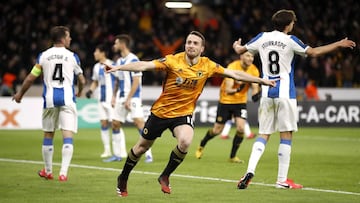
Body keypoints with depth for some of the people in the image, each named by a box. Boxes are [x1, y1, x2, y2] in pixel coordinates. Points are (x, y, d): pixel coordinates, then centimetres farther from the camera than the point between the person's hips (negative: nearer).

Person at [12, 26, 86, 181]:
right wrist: (79, 92, 31)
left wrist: (20, 94, 21)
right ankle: (63, 172, -14)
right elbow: (82, 81, 8)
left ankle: (48, 171, 25)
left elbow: (30, 78, 6)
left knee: (48, 135, 15)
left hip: (50, 98, 2)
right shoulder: (72, 56, 1)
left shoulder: (43, 56, 4)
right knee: (67, 136, -5)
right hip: (67, 98, -2)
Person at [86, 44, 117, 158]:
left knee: (114, 123, -7)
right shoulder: (96, 67, 12)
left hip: (111, 98, -7)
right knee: (103, 124, 5)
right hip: (101, 99, 7)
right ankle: (107, 150, 11)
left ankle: (117, 150, -2)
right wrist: (91, 90, 4)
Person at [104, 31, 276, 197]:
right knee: (142, 147, 11)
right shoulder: (173, 61, -15)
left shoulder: (207, 66, -7)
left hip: (183, 114, 1)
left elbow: (234, 74, -1)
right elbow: (144, 65, -22)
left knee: (185, 142, -29)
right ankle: (123, 178, 37)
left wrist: (261, 80, -1)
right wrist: (118, 68, -32)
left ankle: (165, 176, -5)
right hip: (160, 111, -1)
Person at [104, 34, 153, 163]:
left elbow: (136, 81, -17)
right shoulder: (119, 61, 14)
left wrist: (128, 99, -20)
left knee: (139, 122, -16)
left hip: (133, 97, -9)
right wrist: (114, 95, 13)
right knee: (115, 124, 6)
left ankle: (148, 154, -15)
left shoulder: (133, 60, -12)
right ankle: (120, 154, 15)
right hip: (121, 97, 9)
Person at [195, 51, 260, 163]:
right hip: (225, 101, -3)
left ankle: (233, 156, 0)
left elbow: (255, 88, -7)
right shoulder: (233, 67, -24)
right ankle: (201, 146, 34)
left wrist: (255, 94, -31)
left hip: (241, 102, 3)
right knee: (217, 130, 5)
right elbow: (227, 90, -29)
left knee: (241, 128, -17)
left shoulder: (254, 70, -11)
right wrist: (236, 90, -51)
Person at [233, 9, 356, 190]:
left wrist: (236, 46, 43)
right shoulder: (290, 40, -5)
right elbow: (313, 52, 3)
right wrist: (339, 44, 12)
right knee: (286, 134, 2)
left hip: (266, 92, 4)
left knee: (263, 135, 8)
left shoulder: (263, 38, 6)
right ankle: (282, 180, 1)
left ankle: (250, 171, -11)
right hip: (285, 94, -4)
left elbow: (240, 50, 18)